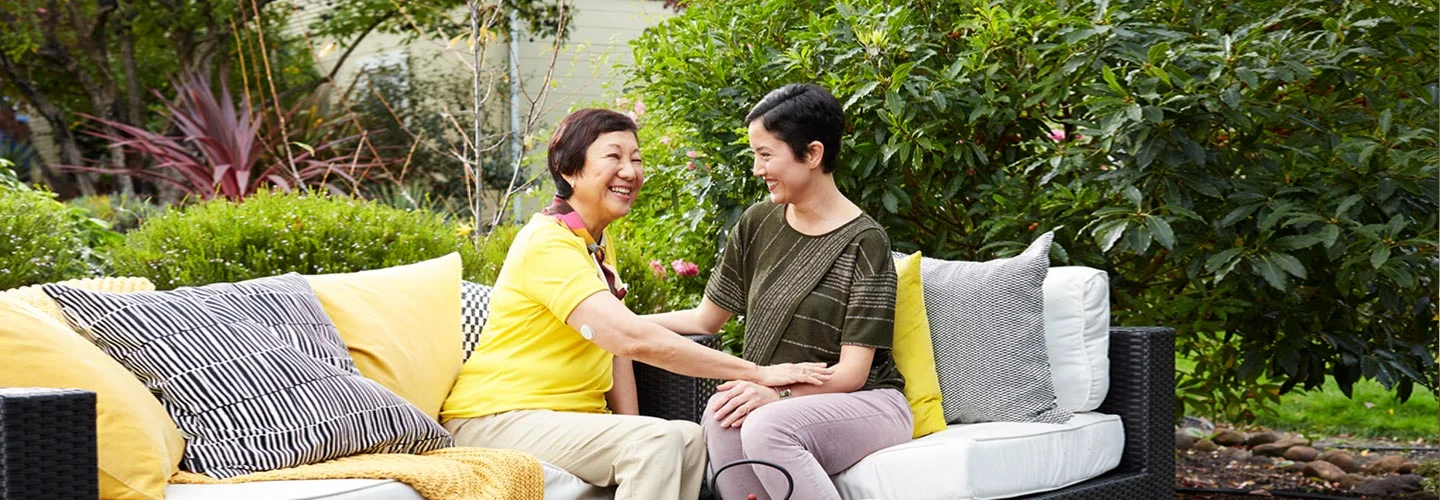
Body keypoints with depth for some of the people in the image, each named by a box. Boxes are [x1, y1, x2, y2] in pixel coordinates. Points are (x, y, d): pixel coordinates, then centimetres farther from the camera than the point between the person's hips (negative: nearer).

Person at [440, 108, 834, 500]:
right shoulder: (548, 243, -19)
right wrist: (758, 373, -28)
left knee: (690, 438, -10)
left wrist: (631, 431, -6)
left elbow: (616, 345, 10)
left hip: (569, 418, 9)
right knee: (659, 440, -25)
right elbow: (633, 339, -29)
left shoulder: (600, 245, 14)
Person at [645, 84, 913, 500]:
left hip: (867, 404, -4)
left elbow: (852, 372, -12)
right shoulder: (758, 225, 8)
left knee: (767, 427, -36)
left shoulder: (863, 243, -9)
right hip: (776, 398, 5)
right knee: (723, 417, -31)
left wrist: (778, 394, -28)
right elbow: (706, 318, 17)